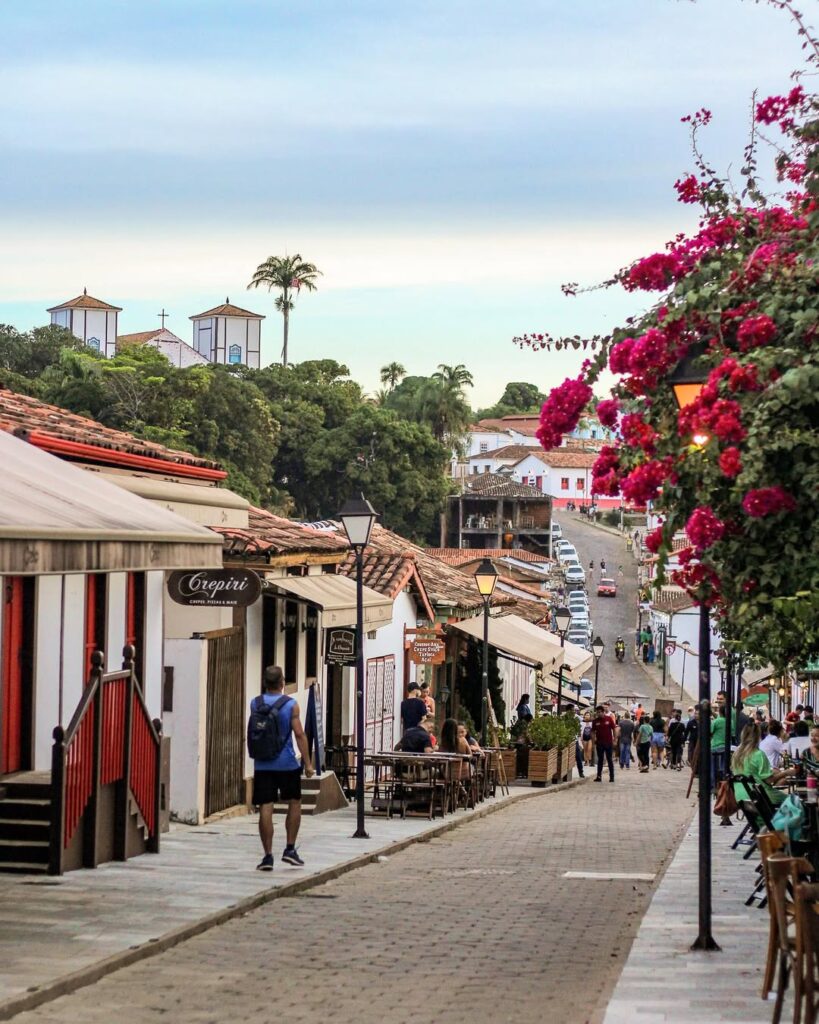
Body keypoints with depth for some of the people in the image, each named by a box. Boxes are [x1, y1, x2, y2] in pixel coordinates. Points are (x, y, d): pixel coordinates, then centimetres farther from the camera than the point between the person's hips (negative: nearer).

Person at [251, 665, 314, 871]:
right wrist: (307, 763, -5)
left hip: (262, 764, 2)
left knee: (265, 808, 1)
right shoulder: (290, 704, -6)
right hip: (287, 764, -2)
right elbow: (299, 734, -10)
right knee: (294, 803, 16)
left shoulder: (255, 704, 2)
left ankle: (267, 856, -1)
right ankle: (290, 849, 12)